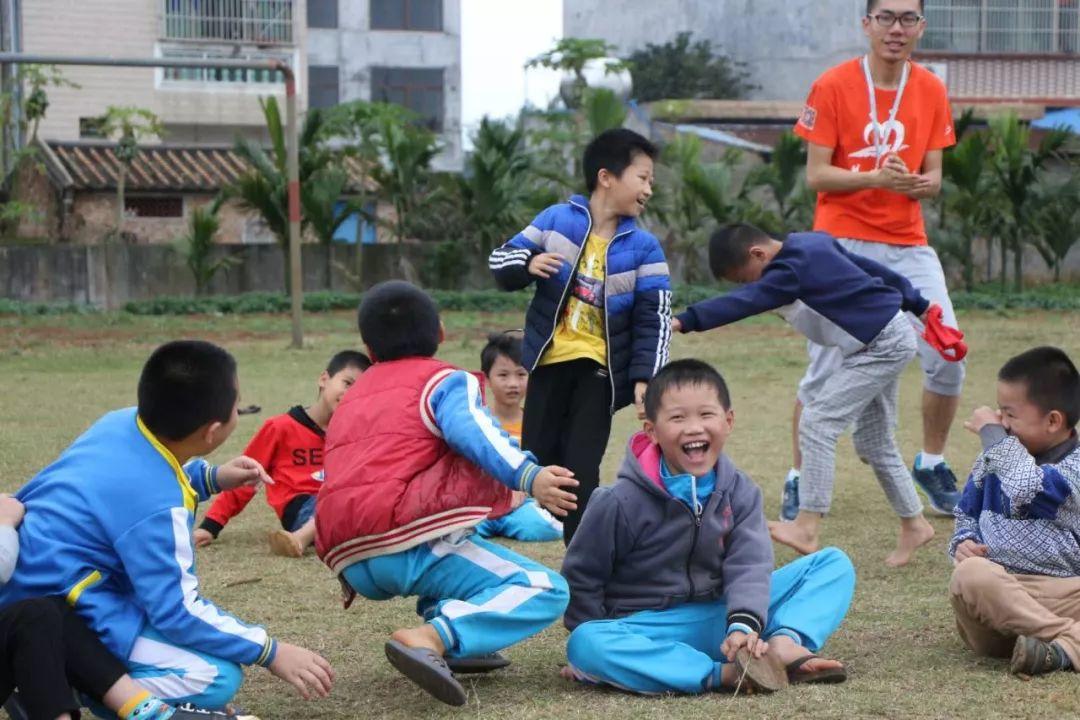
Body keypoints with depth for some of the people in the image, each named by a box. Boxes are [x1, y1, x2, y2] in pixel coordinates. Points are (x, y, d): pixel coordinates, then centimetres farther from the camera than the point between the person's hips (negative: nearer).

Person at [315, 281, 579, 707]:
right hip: (409, 544, -8)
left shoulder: (352, 398, 28)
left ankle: (447, 629, 17)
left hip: (351, 563, 8)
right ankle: (428, 639, -26)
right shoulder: (445, 382, 6)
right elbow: (473, 433, -15)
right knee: (546, 591, -6)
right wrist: (530, 478, -29)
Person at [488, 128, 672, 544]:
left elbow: (654, 319, -5)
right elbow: (501, 260, 3)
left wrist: (644, 378, -15)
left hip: (600, 369, -1)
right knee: (537, 460, 6)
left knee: (581, 469, -8)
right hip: (550, 361, 1)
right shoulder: (557, 220, -1)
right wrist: (527, 264, -20)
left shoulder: (643, 247, -2)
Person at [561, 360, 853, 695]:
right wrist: (603, 645, -7)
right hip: (647, 627, -3)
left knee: (835, 564, -3)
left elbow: (748, 563, -14)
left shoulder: (739, 491, -1)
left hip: (720, 618, 4)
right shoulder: (621, 502, -11)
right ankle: (725, 674, -41)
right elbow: (580, 576, -2)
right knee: (584, 645, -39)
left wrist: (744, 624, -31)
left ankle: (784, 644, -30)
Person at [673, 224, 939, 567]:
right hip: (890, 337, 11)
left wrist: (685, 320, -43)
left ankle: (807, 527, -18)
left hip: (882, 345, -11)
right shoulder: (812, 243, 7)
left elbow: (742, 302, -34)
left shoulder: (791, 269, -21)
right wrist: (919, 305, 23)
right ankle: (914, 525, 26)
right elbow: (872, 268, 15)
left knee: (818, 421, -15)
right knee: (874, 441, 17)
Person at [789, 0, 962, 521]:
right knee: (825, 369, -3)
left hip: (908, 244, 4)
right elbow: (815, 174, -8)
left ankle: (931, 466, 18)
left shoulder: (932, 90, 5)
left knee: (947, 356, -3)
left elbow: (933, 175, 8)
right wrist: (874, 179, -23)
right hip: (842, 243, -4)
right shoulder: (833, 86, -7)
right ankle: (799, 481, 12)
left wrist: (926, 183, -16)